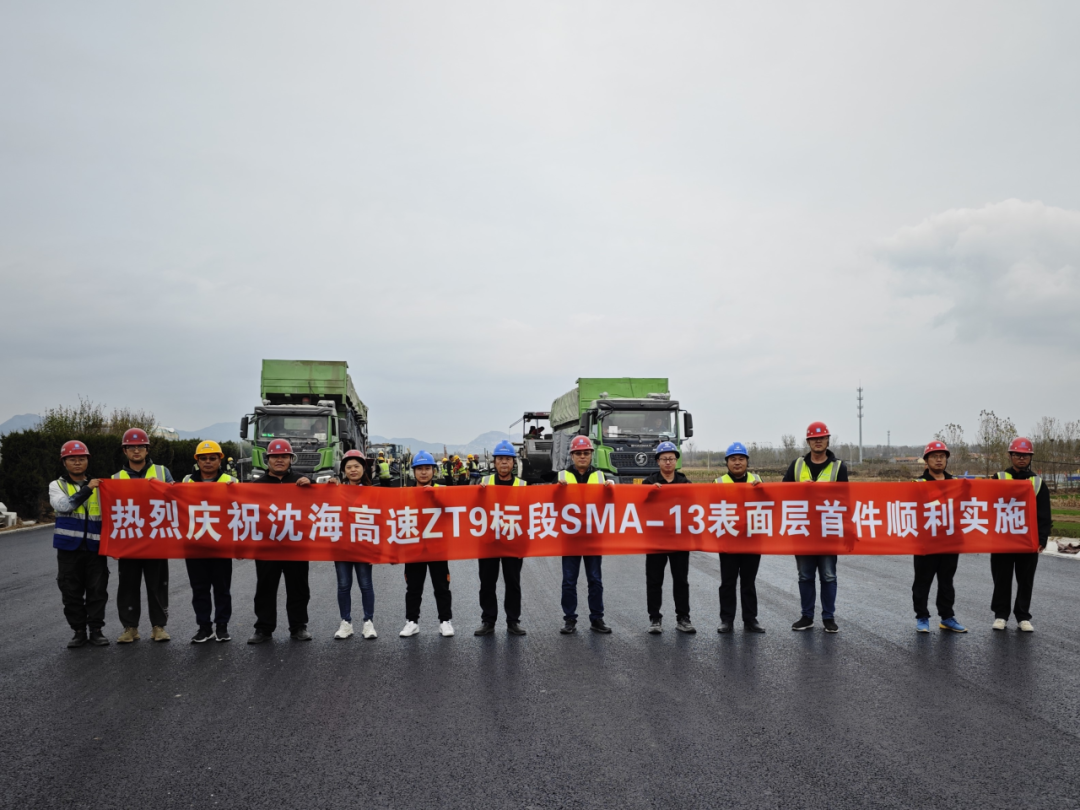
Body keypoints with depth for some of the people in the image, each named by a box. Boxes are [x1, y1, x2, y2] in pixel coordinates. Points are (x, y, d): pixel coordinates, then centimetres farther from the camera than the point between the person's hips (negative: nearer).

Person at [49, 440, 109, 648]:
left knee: (98, 591, 3)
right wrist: (87, 489, -22)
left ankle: (96, 630, 12)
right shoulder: (57, 486, 6)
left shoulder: (98, 486, 11)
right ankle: (79, 632, 14)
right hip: (69, 547, -1)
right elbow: (62, 505, -15)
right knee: (72, 592, 4)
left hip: (95, 547, 1)